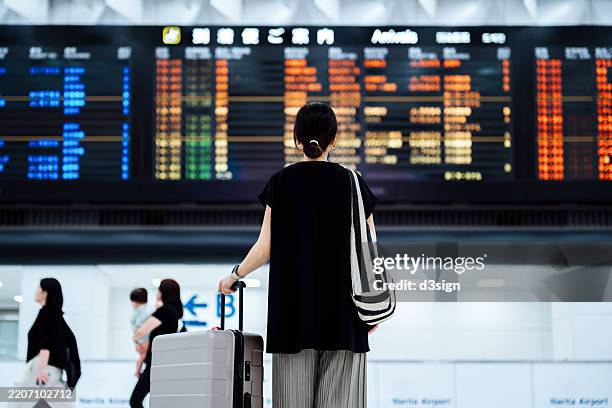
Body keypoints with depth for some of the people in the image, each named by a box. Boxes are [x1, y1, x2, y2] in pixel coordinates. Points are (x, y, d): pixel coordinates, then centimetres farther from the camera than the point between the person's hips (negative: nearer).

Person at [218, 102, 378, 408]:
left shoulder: (282, 182, 2)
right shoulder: (352, 182, 3)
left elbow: (266, 247, 0)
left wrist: (235, 275, 16)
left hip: (294, 307, 0)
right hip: (342, 307, 0)